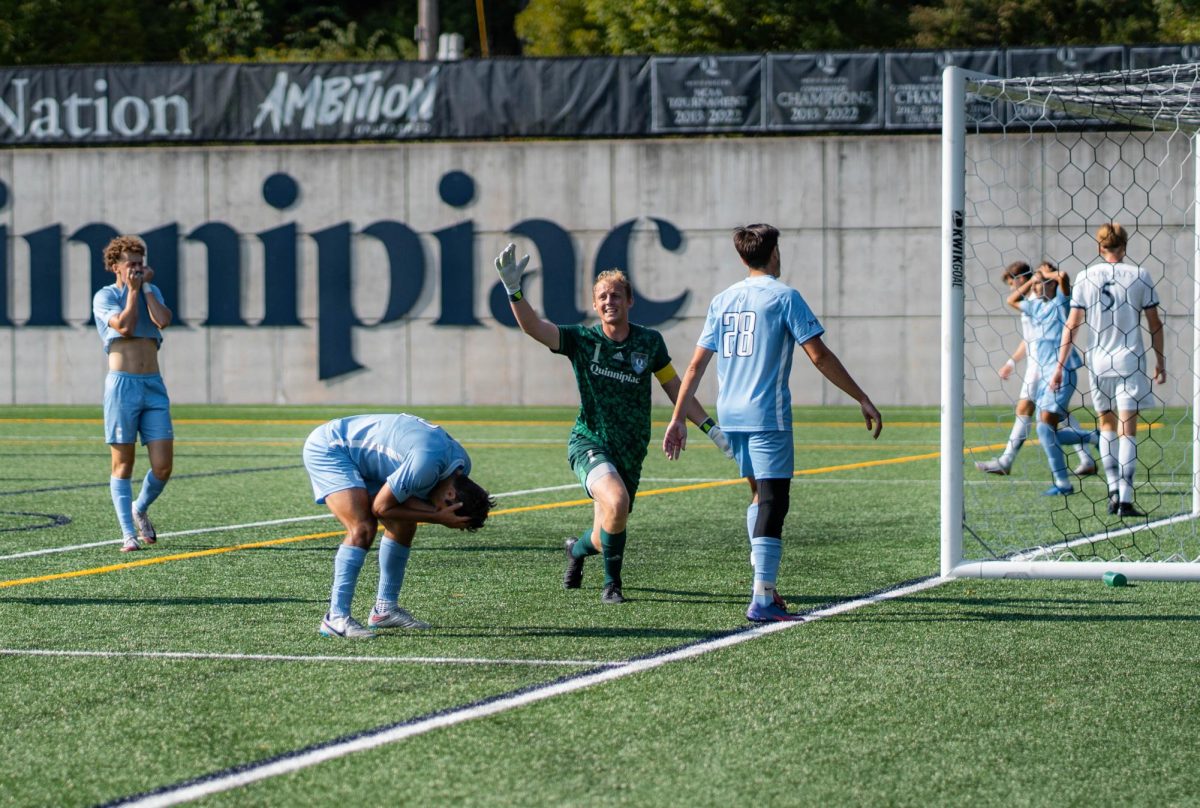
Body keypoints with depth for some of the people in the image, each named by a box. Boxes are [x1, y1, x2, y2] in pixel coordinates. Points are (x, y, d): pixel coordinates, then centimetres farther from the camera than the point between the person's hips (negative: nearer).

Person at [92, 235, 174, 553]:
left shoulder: (152, 292, 15)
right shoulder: (104, 297, 2)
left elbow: (163, 321, -5)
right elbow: (125, 326, -15)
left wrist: (146, 287, 0)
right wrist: (133, 289, -6)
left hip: (154, 386, 4)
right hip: (122, 385, -4)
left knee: (163, 465, -3)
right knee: (123, 465, -2)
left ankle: (140, 509, 25)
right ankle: (129, 534, 4)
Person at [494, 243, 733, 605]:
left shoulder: (649, 342, 3)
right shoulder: (582, 339, -5)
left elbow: (675, 388, 12)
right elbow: (533, 326, -18)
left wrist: (712, 429, 8)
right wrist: (513, 288, -33)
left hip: (630, 452, 3)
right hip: (589, 443, -3)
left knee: (605, 538, 7)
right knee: (617, 501, -33)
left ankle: (577, 549, 48)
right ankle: (612, 584, -10)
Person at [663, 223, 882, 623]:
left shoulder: (722, 301, 12)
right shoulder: (784, 297, -6)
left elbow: (696, 365, 12)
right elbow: (820, 356, -9)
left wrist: (678, 419, 16)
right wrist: (862, 399, -3)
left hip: (730, 416, 7)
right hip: (767, 415, -7)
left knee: (760, 495, 22)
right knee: (773, 501, -7)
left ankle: (763, 584, 20)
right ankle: (763, 600, -14)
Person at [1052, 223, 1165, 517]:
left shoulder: (1086, 277, 0)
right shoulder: (1139, 276, -1)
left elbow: (1072, 325, -1)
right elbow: (1155, 323, 2)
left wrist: (1060, 366, 4)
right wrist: (1160, 361, 14)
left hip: (1098, 363, 1)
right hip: (1130, 361, -1)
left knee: (1107, 425, 17)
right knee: (1127, 429, 0)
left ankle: (1114, 488, 4)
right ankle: (1125, 500, -6)